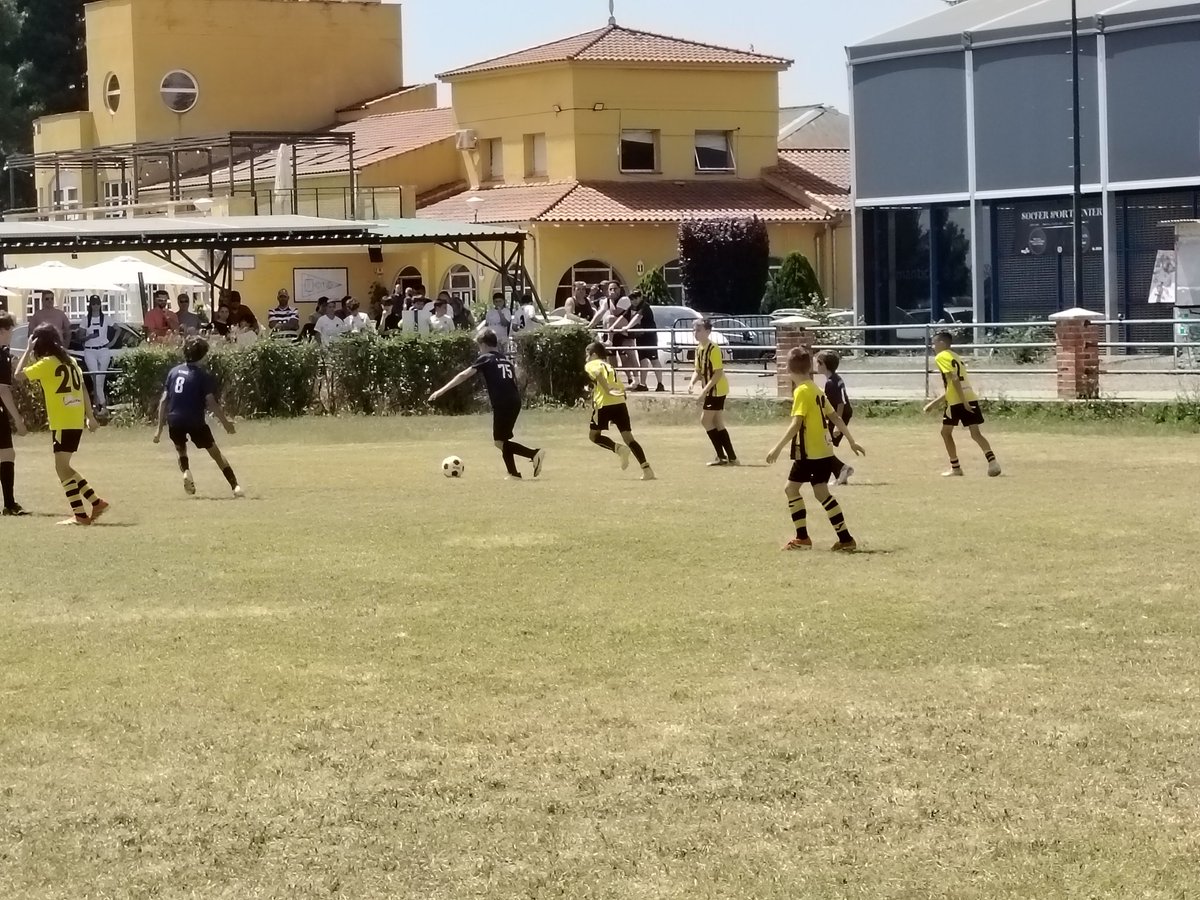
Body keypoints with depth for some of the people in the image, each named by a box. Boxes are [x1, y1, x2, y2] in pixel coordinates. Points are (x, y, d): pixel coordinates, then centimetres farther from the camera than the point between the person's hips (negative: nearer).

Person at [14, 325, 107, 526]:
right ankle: (96, 502, 16)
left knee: (61, 467, -5)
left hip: (62, 423, -8)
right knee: (64, 467, 17)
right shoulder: (69, 361, 13)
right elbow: (82, 389, 15)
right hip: (76, 421, 8)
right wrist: (90, 416, 19)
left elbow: (18, 375, -6)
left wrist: (28, 350, 3)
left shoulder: (47, 363, -9)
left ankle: (80, 515, -11)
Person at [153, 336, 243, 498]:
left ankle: (186, 471, 0)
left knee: (180, 449, 30)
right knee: (215, 451, 10)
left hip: (174, 420, 3)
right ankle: (235, 486, 3)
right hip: (195, 421, -3)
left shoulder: (174, 372, 9)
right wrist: (225, 422, -6)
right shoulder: (203, 375, -4)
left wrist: (160, 427, 12)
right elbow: (210, 402, -12)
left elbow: (164, 400, 7)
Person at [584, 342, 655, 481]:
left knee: (593, 435, 12)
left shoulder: (591, 365, 11)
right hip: (620, 402, 6)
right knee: (628, 438, 4)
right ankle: (647, 470, -10)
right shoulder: (609, 367, 29)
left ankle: (618, 448, -12)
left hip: (604, 403, -6)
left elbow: (598, 373, -15)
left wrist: (607, 390, -20)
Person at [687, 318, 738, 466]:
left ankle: (722, 456, -4)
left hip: (717, 390, -9)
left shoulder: (713, 349, -18)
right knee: (718, 424, 10)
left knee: (706, 420, -9)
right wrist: (692, 382, -3)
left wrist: (705, 390, -25)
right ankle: (731, 457, 13)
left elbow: (718, 372, -22)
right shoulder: (699, 348, 9)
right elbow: (699, 370, 17)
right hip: (712, 391, 9)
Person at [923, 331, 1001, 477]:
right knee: (976, 433, -1)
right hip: (971, 398, 7)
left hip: (957, 400, -7)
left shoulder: (941, 357, -1)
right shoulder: (956, 357, 25)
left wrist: (963, 402, -20)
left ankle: (955, 467, 11)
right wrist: (934, 402, 32)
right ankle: (992, 461, -21)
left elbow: (954, 379, -15)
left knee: (946, 432, 11)